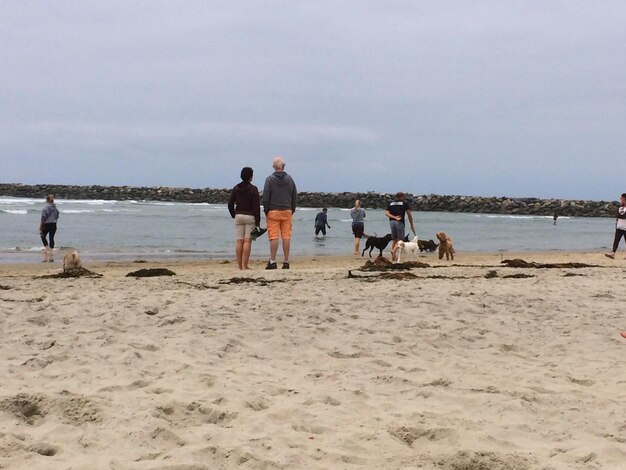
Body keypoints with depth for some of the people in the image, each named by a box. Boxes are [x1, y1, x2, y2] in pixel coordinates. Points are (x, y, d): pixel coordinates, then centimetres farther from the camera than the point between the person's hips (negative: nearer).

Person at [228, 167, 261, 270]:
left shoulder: (236, 188, 6)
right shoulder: (253, 189, -7)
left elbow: (230, 204, 5)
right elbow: (256, 206, -9)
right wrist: (257, 222, -6)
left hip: (238, 216, 4)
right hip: (250, 216, -4)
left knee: (239, 241, 5)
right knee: (247, 241, -5)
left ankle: (239, 265, 5)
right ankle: (245, 265, -8)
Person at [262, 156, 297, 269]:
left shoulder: (269, 179, -4)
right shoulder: (289, 179, 6)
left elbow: (265, 197, -5)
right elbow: (294, 196, 10)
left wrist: (266, 211, 3)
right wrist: (292, 211, 16)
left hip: (273, 212, -3)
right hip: (287, 211, 3)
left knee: (274, 237, -4)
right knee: (286, 237, 3)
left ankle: (272, 261, -5)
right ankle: (286, 262, 3)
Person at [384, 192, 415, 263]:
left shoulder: (391, 204, 15)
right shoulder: (404, 203, 5)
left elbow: (386, 213, 0)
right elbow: (409, 214, 0)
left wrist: (394, 217, -7)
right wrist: (412, 225, 5)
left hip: (392, 222, 4)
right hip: (400, 222, -4)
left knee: (394, 240, 13)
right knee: (400, 240, -1)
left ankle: (393, 258, 10)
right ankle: (394, 250, -28)